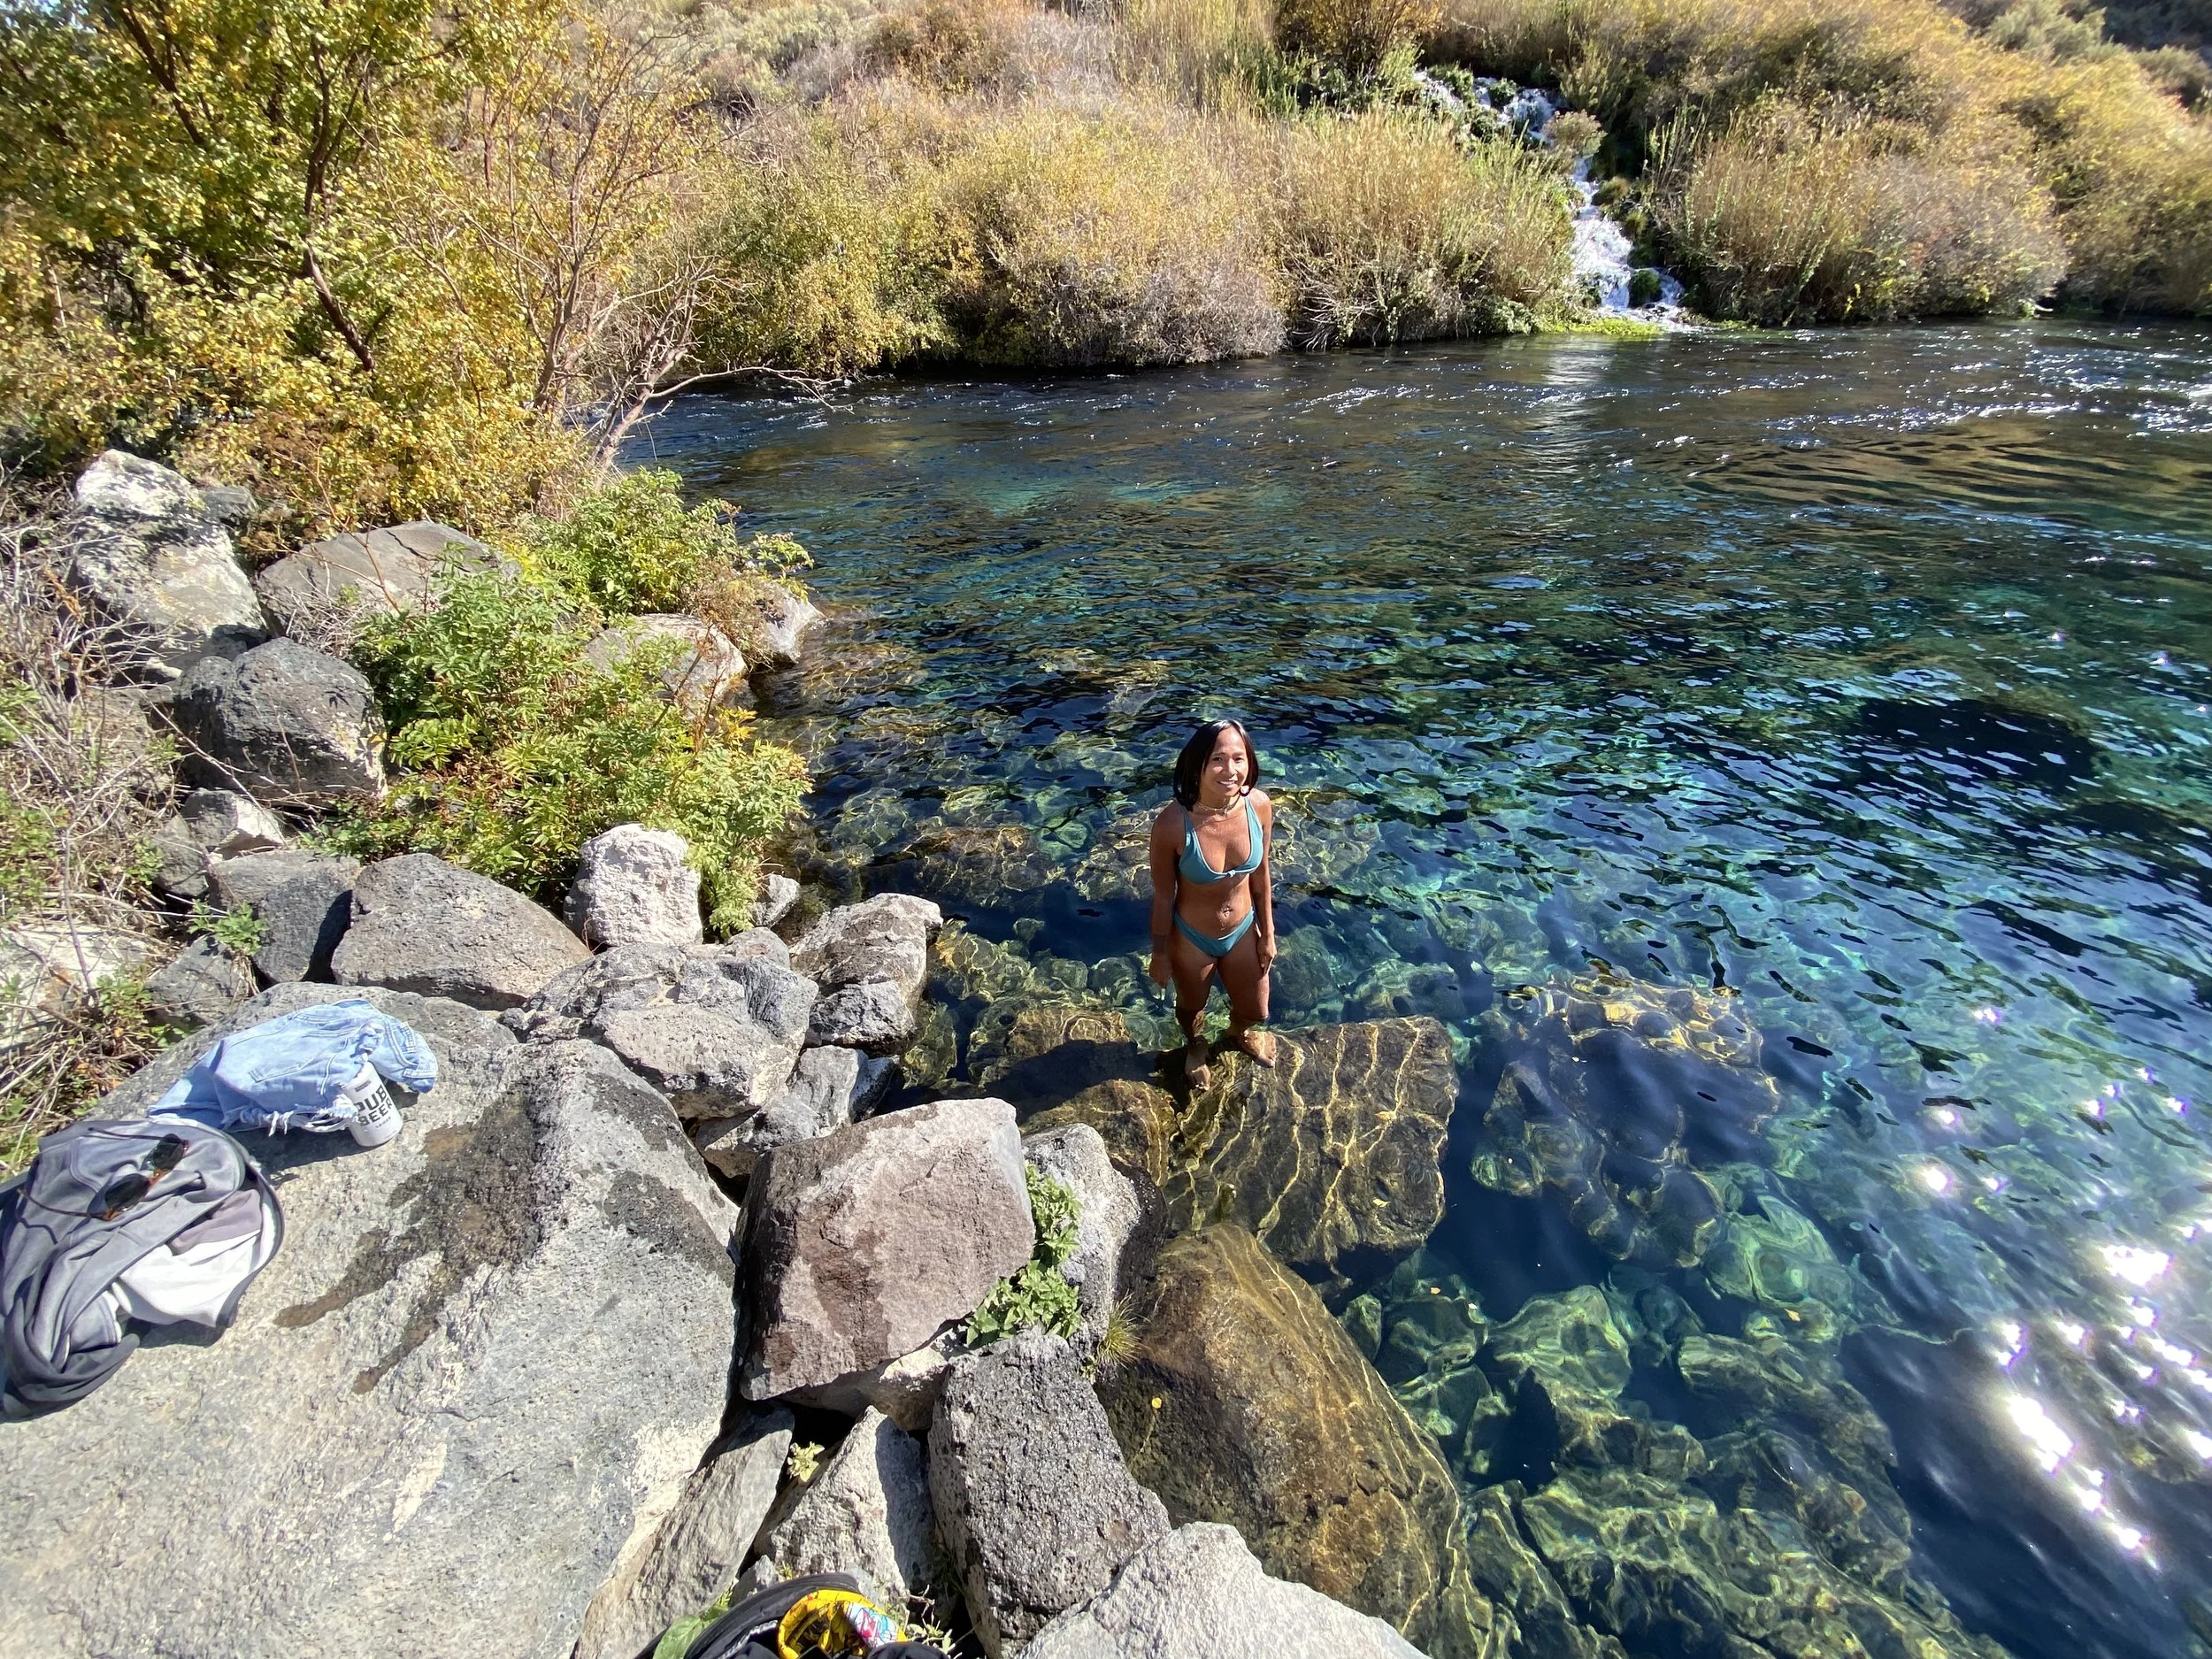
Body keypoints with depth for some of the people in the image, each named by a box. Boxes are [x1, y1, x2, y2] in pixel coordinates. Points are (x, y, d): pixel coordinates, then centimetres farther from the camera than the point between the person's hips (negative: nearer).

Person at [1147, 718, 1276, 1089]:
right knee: (1191, 1007, 29)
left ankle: (1239, 1032, 66)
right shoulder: (1172, 823, -32)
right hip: (1191, 939, -3)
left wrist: (1268, 933, 5)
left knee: (1255, 1011, 28)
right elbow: (1163, 895, -17)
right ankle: (1195, 1047, 65)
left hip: (1243, 931, 3)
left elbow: (1260, 874, -5)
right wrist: (1160, 954, -6)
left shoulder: (1259, 806, -22)